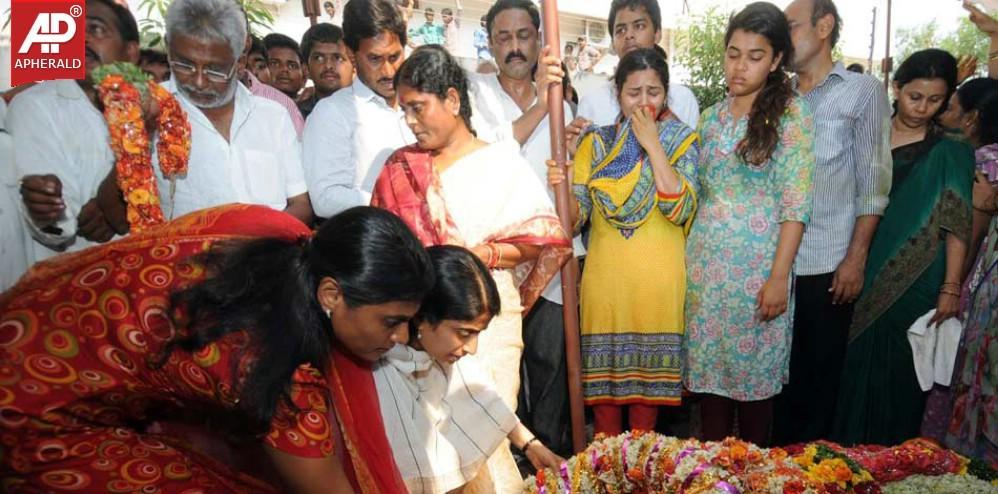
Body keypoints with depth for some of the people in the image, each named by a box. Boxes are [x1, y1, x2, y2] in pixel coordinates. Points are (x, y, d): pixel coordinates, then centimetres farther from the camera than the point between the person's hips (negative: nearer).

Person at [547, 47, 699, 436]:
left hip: (659, 281, -1)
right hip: (605, 276, 1)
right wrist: (561, 188, -19)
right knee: (603, 374, 4)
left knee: (649, 376, 7)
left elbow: (679, 211, -11)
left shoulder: (681, 141, 5)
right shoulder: (596, 141, 8)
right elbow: (576, 217, 2)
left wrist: (652, 145, -11)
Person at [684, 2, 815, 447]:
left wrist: (779, 277, -15)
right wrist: (684, 256, 7)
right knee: (708, 368, 9)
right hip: (705, 261, 5)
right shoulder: (711, 117, 10)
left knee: (753, 370, 5)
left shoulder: (790, 115, -4)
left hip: (756, 265, -4)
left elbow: (796, 204, -10)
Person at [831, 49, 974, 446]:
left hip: (913, 283, -2)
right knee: (855, 364, 7)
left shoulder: (950, 152, 1)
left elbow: (955, 225, -4)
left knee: (896, 369, 3)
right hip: (863, 272, 3)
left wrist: (951, 288, -11)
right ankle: (846, 452, 21)